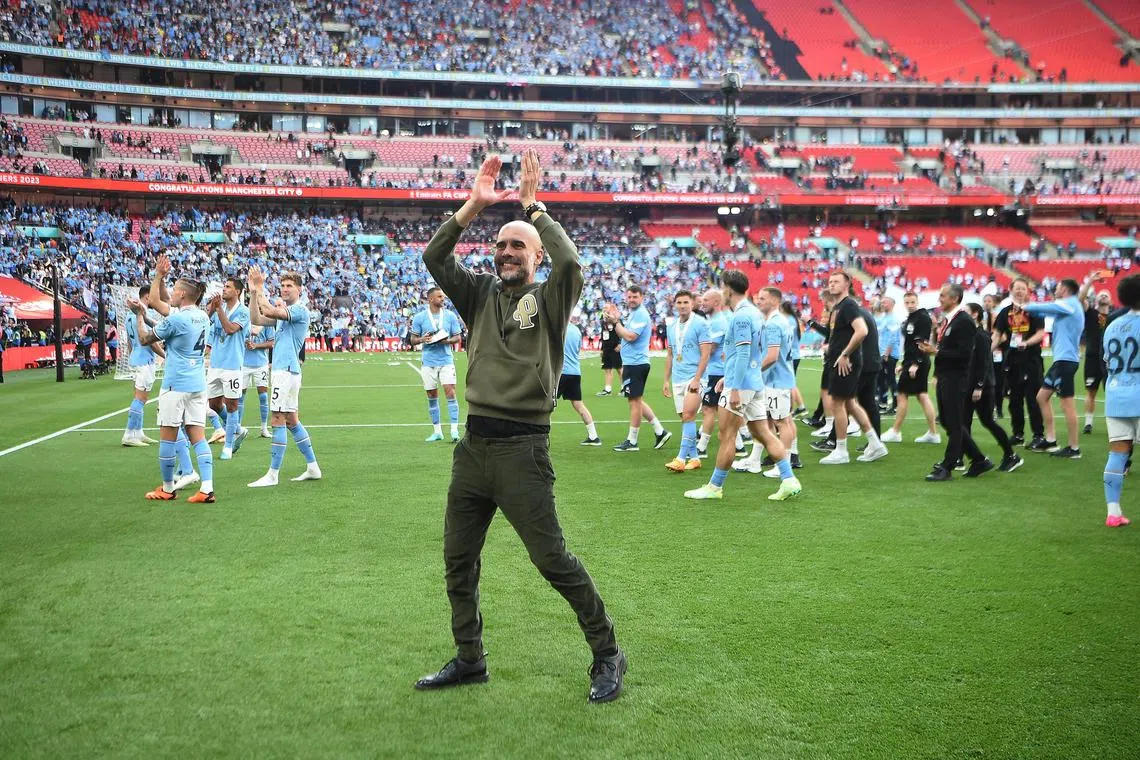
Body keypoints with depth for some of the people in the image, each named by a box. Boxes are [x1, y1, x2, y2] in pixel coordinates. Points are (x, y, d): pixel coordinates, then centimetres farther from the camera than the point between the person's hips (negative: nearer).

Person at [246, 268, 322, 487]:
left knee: (278, 421, -9)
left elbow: (270, 312, -23)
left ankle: (273, 475, -7)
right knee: (292, 421, 13)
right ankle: (312, 468, 19)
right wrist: (253, 292, 2)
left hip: (287, 371, -10)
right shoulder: (282, 311, 19)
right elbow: (256, 319, 10)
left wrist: (259, 292, -7)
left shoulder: (300, 311, -10)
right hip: (280, 370, 10)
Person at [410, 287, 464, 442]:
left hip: (446, 361, -1)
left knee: (450, 393, -10)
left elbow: (458, 337, 7)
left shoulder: (450, 316, 4)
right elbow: (413, 340, 7)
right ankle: (437, 431, 14)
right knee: (432, 396, 5)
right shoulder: (419, 318, 2)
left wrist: (447, 340, -13)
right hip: (428, 362, 1)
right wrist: (422, 339, -15)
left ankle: (454, 430, -9)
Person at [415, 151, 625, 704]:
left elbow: (569, 261, -21)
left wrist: (532, 205, -13)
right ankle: (469, 660, 27)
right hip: (474, 445, 6)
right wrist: (474, 205, -6)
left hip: (522, 449, -6)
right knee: (458, 559, 12)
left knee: (553, 559, -5)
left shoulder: (550, 298, -1)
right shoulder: (481, 294, 13)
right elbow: (434, 257, 2)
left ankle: (607, 655, 9)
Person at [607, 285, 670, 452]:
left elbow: (630, 336, -22)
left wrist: (616, 321, -12)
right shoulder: (633, 313, 17)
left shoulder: (641, 314, -14)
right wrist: (617, 319, 7)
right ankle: (660, 431, 19)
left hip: (635, 364, -11)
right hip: (631, 363, 11)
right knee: (636, 401, 16)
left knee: (635, 401, -4)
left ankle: (632, 441, 3)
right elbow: (623, 335, 20)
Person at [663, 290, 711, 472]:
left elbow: (705, 354, -11)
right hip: (677, 379, 7)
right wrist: (666, 380, 16)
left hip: (693, 377, -7)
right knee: (685, 418, 8)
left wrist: (696, 379, -17)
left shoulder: (700, 324, -7)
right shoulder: (671, 327, 13)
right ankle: (694, 457, 15)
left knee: (688, 416, -14)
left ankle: (681, 458, -15)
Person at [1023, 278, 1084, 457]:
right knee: (1042, 396, 14)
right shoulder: (1066, 307, 18)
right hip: (1061, 359, 10)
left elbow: (1044, 307, -8)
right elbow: (1048, 311, 22)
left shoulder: (1070, 304, -9)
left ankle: (1074, 448, -3)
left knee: (1067, 404, -7)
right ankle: (1050, 440, 18)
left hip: (1066, 360, -10)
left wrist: (1026, 306, 9)